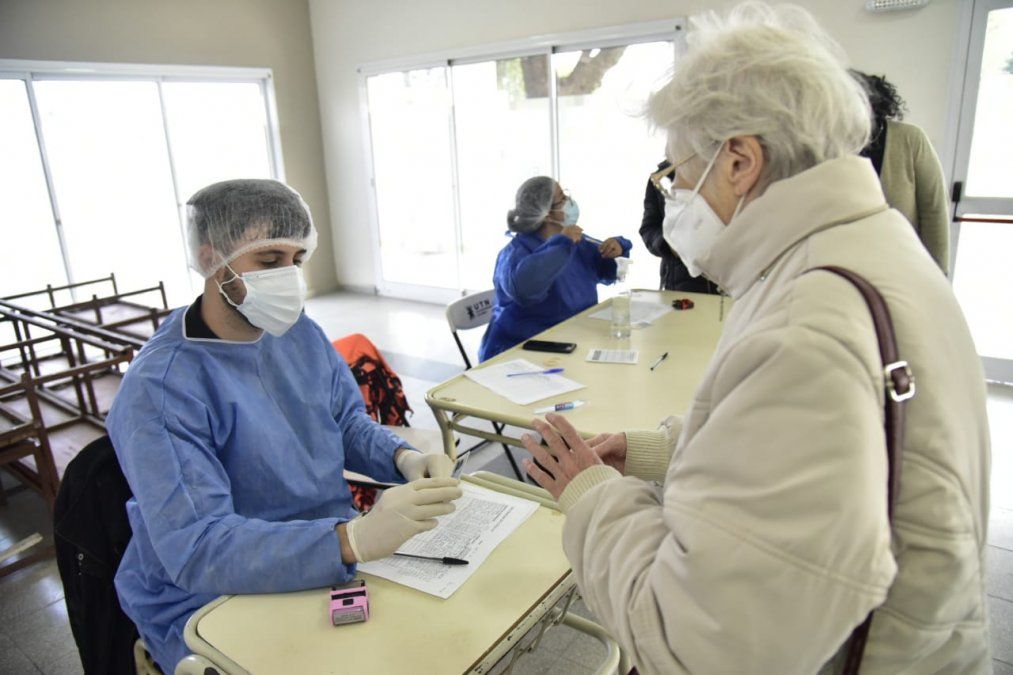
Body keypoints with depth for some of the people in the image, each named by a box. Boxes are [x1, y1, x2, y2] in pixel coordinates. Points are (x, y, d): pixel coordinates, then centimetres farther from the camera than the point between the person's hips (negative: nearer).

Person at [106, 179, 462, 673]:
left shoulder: (300, 333, 2)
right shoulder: (159, 390, -21)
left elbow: (348, 421, 11)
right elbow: (195, 549, -28)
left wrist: (404, 458, -11)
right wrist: (355, 539, -41)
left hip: (331, 554, 6)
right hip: (212, 603, -6)